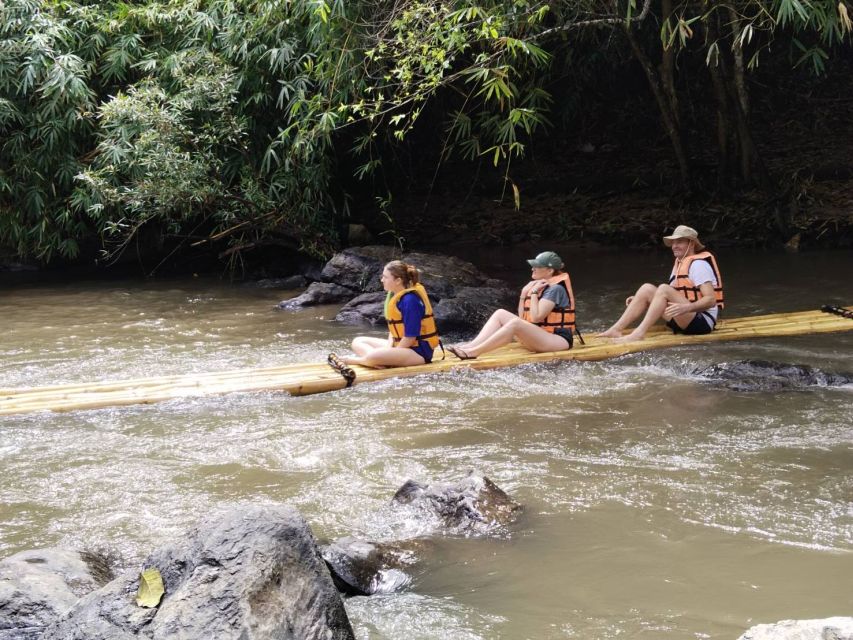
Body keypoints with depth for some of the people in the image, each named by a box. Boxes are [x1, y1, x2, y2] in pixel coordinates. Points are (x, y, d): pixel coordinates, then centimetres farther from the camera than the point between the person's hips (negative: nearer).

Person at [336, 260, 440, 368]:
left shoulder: (410, 300, -22)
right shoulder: (395, 295, 6)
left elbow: (410, 337, -23)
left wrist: (392, 355, -15)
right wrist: (389, 347, -5)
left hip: (418, 351, -10)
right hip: (400, 345, 10)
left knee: (372, 357, -33)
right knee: (358, 342, 9)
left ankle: (350, 360, -4)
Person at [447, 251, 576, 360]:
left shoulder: (556, 289, -12)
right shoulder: (538, 285, 16)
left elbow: (536, 318, -20)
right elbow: (522, 317, 15)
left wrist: (534, 293, -12)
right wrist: (524, 294, 4)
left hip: (559, 340, -9)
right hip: (538, 337, 9)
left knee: (515, 323, -32)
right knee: (501, 314, -1)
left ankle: (474, 352, -35)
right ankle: (472, 345, -19)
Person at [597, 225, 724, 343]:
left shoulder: (699, 264, -11)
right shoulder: (680, 263, 16)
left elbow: (711, 300, -22)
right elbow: (670, 299, 18)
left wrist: (686, 307, -37)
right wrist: (641, 299, 7)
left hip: (703, 321, -9)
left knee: (664, 289, -27)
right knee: (647, 288, -1)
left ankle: (639, 333, -35)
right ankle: (616, 330, -13)